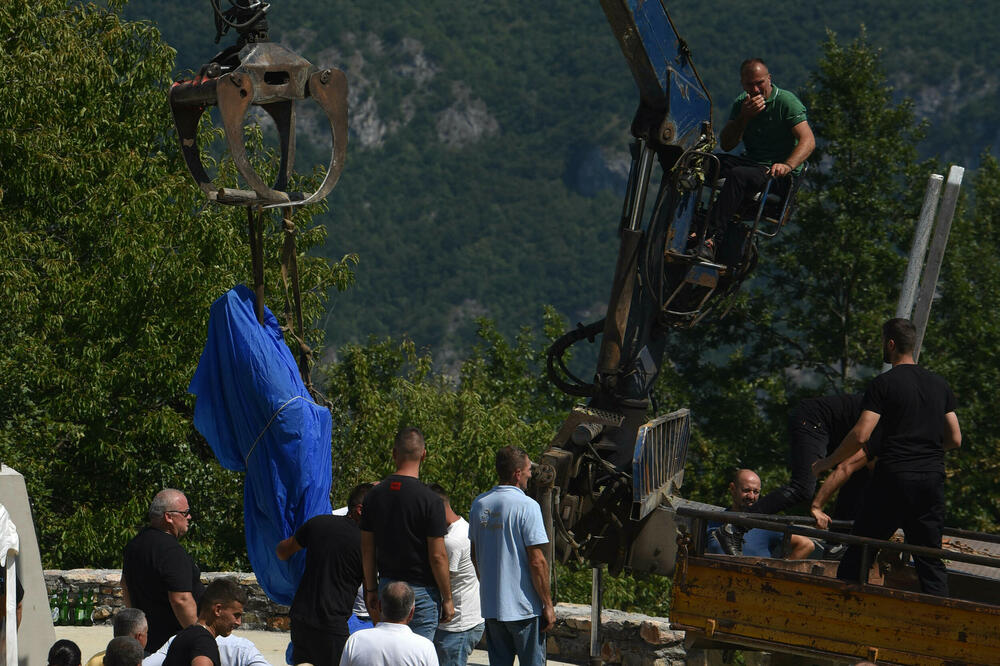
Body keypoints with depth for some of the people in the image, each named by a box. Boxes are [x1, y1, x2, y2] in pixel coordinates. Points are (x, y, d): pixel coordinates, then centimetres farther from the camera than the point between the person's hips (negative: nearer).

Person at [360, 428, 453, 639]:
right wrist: (447, 598, -3)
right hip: (421, 589, -5)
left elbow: (367, 551, 7)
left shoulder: (374, 495, 2)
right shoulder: (429, 500, -14)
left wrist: (371, 590, 17)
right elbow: (437, 556, -13)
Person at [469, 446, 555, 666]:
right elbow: (537, 562, -15)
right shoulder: (527, 506, -14)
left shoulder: (479, 504, 6)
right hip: (524, 607, -6)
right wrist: (548, 605, -9)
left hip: (490, 605, 6)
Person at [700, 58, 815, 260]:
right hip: (750, 162, 6)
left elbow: (808, 140, -18)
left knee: (738, 175, -36)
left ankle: (712, 239, -44)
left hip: (775, 171, -6)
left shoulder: (787, 101, -6)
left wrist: (788, 165, -36)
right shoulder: (741, 103, 11)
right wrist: (744, 116, -12)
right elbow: (726, 145, 4)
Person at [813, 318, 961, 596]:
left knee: (859, 552, 5)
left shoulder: (884, 383, -5)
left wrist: (826, 463, 0)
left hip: (893, 477, -4)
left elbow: (860, 436, -12)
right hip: (932, 478, 5)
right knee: (930, 559, 8)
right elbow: (955, 439, 14)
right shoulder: (939, 385, 12)